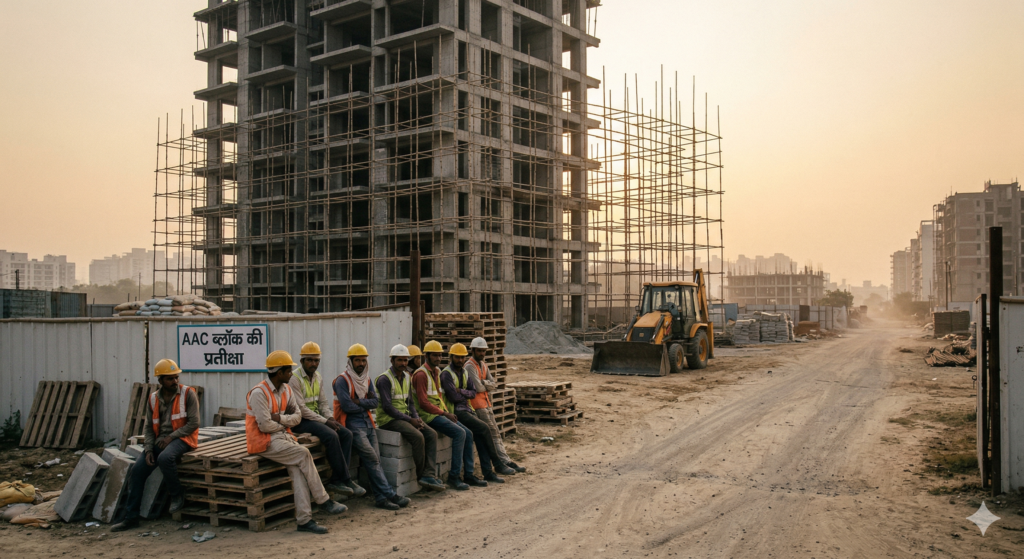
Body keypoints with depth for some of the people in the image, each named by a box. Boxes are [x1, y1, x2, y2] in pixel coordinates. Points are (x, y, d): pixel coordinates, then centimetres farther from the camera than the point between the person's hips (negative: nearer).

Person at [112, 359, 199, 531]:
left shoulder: (188, 393, -6)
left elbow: (194, 423, -11)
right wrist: (149, 449, -3)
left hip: (182, 438, -6)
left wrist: (171, 436, -16)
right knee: (137, 469, -9)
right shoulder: (153, 399, 10)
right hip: (160, 440, 6)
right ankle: (131, 517, 3)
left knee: (164, 458, -35)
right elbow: (150, 427, 12)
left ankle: (177, 494, -9)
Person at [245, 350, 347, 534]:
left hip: (283, 436, 7)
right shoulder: (259, 393, -15)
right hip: (264, 442, -7)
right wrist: (285, 423, -3)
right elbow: (264, 425, -19)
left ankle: (304, 519, -22)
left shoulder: (286, 389, 11)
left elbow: (297, 415, 10)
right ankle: (323, 501, -11)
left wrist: (280, 418, -10)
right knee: (303, 454, -23)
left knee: (298, 468, -19)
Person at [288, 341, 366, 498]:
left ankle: (336, 480, -14)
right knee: (331, 436, -29)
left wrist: (331, 418, -6)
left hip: (316, 418, 8)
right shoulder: (295, 379, -14)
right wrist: (325, 421, -19)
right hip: (301, 421, -8)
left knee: (346, 434, -10)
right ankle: (346, 480, -19)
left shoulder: (318, 377, 11)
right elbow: (300, 409, -20)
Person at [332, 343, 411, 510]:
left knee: (374, 460, -5)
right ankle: (390, 494, -17)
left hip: (367, 423, 7)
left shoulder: (367, 379, 16)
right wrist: (366, 405, 0)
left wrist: (359, 402, -11)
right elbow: (347, 406, -16)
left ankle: (381, 498, -8)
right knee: (371, 457, -17)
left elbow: (375, 402, 6)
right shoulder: (342, 380, -6)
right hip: (352, 424, -6)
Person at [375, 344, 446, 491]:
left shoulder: (406, 377, 13)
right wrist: (410, 420, -19)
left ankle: (429, 475, -18)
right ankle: (421, 475, -11)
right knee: (418, 436, -28)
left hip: (405, 417, 8)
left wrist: (416, 418, -2)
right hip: (389, 419, -8)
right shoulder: (384, 379, -12)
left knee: (432, 434, -12)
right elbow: (387, 407, -18)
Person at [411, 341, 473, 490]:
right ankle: (454, 476, -17)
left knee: (468, 434, 0)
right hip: (428, 415, -9)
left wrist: (448, 413, 6)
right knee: (459, 433, -23)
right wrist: (445, 413, -16)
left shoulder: (436, 372, 16)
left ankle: (469, 474, 5)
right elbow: (423, 403, -19)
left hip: (440, 413, 9)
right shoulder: (421, 374, -14)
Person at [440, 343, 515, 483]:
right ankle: (497, 464, -9)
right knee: (484, 428, -19)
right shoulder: (446, 374, -10)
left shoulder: (464, 372, 16)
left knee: (479, 435, -11)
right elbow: (454, 397, -18)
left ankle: (488, 472, -10)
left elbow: (473, 393, 10)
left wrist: (462, 392, -10)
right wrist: (466, 395, 1)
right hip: (456, 411, -7)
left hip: (467, 409, 7)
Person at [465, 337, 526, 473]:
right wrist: (489, 384, -1)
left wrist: (484, 383, -12)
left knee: (495, 433, 9)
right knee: (492, 434, -9)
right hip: (477, 404, -9)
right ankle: (503, 463, -6)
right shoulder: (470, 366, -13)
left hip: (486, 403, 9)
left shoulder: (483, 365, 15)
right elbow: (478, 387, -20)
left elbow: (493, 384, 7)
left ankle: (506, 461, 11)